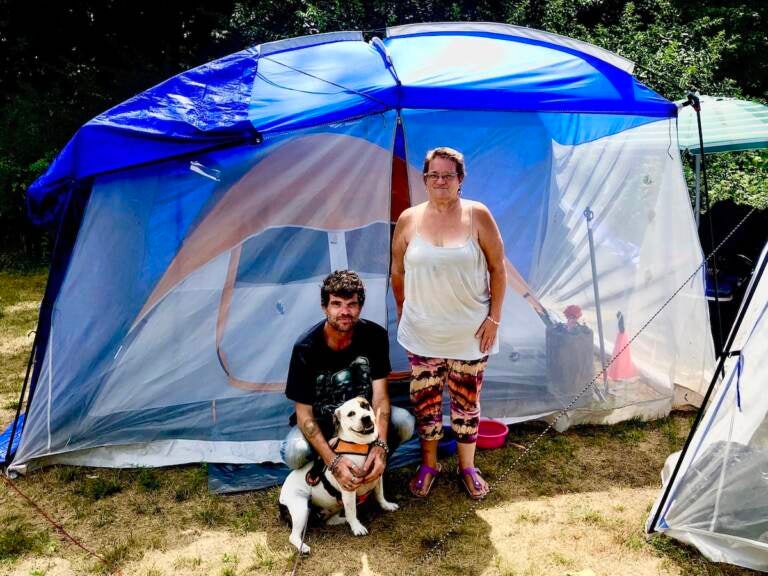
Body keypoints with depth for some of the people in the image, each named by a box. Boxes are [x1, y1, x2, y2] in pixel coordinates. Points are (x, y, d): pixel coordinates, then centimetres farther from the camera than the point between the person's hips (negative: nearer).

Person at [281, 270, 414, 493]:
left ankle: (370, 465, 1)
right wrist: (333, 462, -35)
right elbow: (304, 415, -22)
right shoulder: (306, 348, -26)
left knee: (404, 422, -26)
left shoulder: (375, 336, -19)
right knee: (294, 452, -34)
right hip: (321, 422, -2)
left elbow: (380, 395, -18)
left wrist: (380, 447, -35)